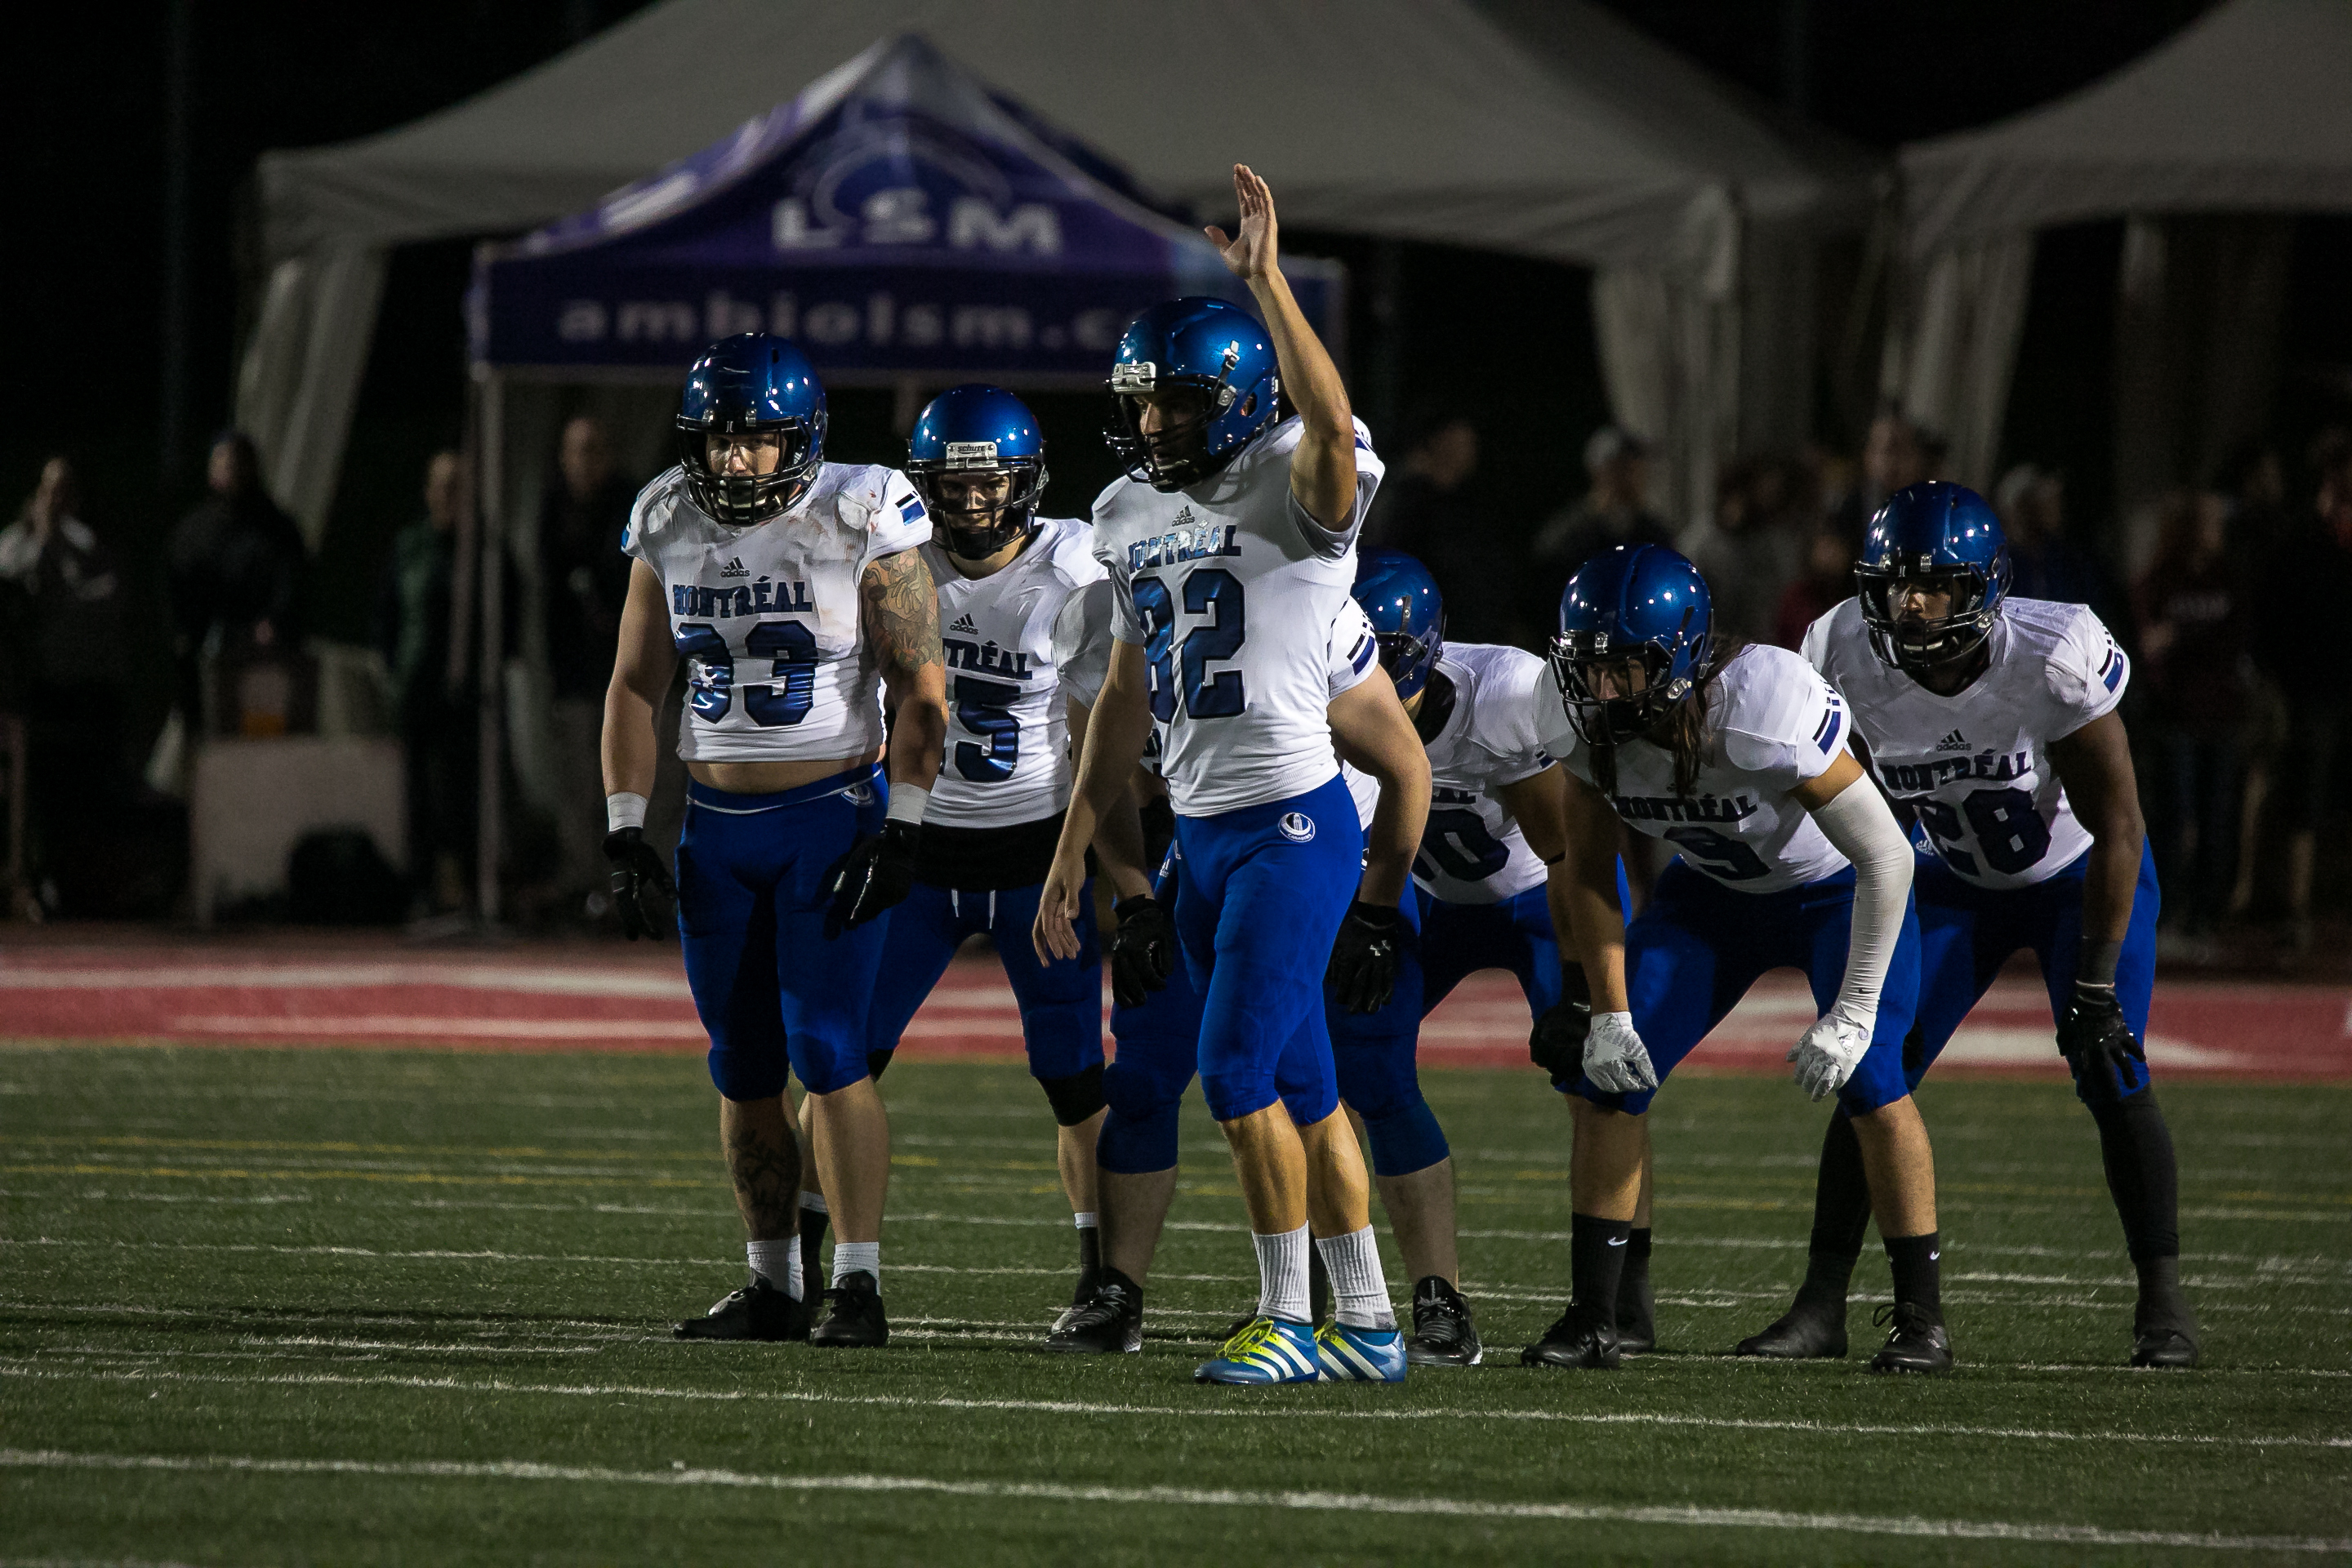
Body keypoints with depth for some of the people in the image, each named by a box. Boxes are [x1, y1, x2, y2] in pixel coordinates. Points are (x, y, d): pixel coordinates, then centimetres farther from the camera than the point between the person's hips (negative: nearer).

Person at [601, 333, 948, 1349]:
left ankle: (858, 1285, -8)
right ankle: (771, 1288, 15)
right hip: (716, 824, 5)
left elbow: (919, 687, -7)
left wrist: (901, 831, -13)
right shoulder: (669, 527, 4)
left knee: (827, 1052, -12)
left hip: (829, 813, -5)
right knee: (742, 1066, 7)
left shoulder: (860, 520, -10)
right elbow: (636, 686, 11)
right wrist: (625, 834, 4)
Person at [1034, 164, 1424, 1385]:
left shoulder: (1294, 492, -11)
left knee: (1238, 1076, -11)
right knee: (1298, 1087, 10)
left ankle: (1288, 1319, -1)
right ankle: (1366, 1328, 16)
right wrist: (1072, 853, 20)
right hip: (1201, 831, 8)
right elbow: (1129, 696, 19)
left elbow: (1328, 421, -37)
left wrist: (1264, 279, -39)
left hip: (1293, 826, -8)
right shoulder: (1132, 516, 11)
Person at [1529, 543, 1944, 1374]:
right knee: (1607, 1072, -7)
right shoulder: (1590, 723, -22)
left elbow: (1886, 857, -32)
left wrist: (1851, 1013, -31)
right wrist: (1610, 1011, -12)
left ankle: (1921, 1319, -8)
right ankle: (1592, 1318, 2)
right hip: (1714, 892, 5)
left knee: (1868, 1080, -22)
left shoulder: (1759, 709, -39)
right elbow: (1589, 876, -5)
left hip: (1836, 889, -5)